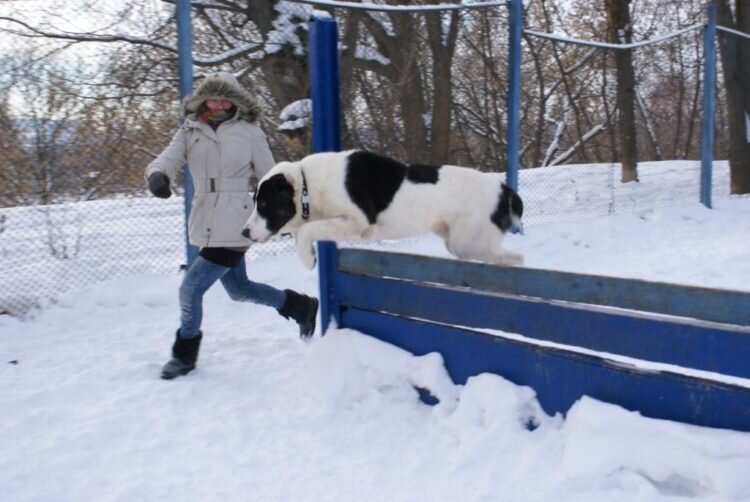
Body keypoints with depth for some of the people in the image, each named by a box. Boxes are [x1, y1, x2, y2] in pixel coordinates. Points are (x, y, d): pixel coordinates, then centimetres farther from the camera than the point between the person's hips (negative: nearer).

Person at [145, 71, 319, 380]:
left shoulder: (249, 133, -4)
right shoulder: (190, 132, 5)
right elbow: (168, 158, -9)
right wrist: (157, 175, -32)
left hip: (234, 226, -6)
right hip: (205, 225, 6)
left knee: (191, 289, -8)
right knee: (239, 290, 20)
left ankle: (185, 355, 15)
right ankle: (300, 306, 41)